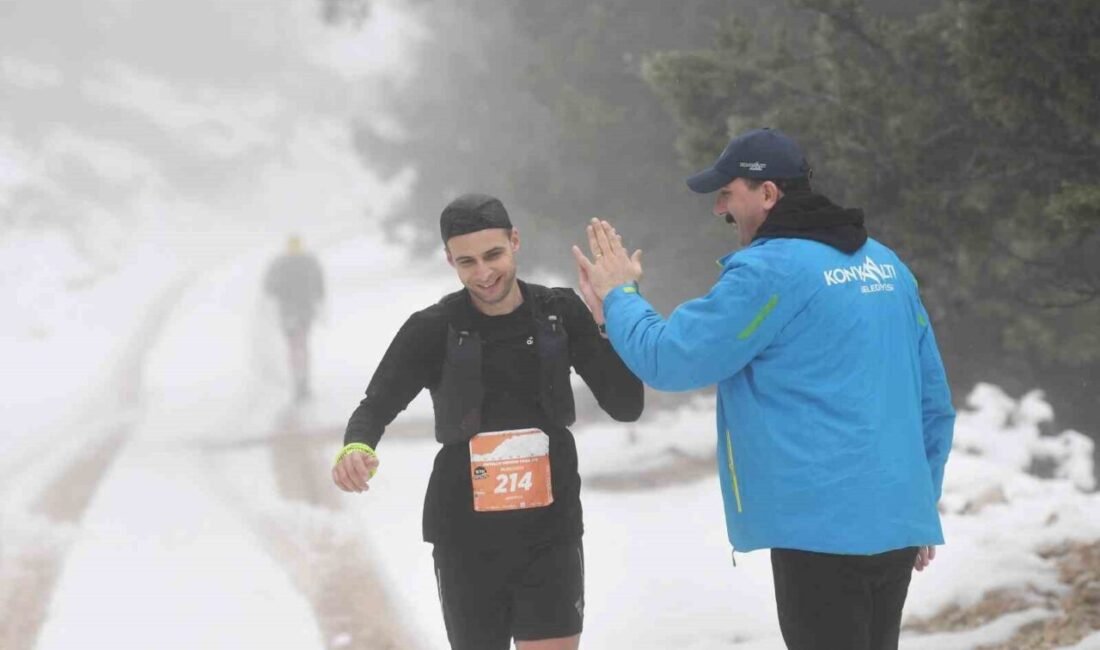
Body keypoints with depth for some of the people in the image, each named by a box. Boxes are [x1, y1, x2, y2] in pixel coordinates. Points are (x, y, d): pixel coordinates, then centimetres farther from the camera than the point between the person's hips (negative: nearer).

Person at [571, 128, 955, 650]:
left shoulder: (770, 270, -11)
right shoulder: (886, 266, 14)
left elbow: (667, 359, -8)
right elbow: (933, 396, 17)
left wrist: (618, 297, 10)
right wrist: (921, 501, 24)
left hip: (823, 527, -8)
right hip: (896, 523, 8)